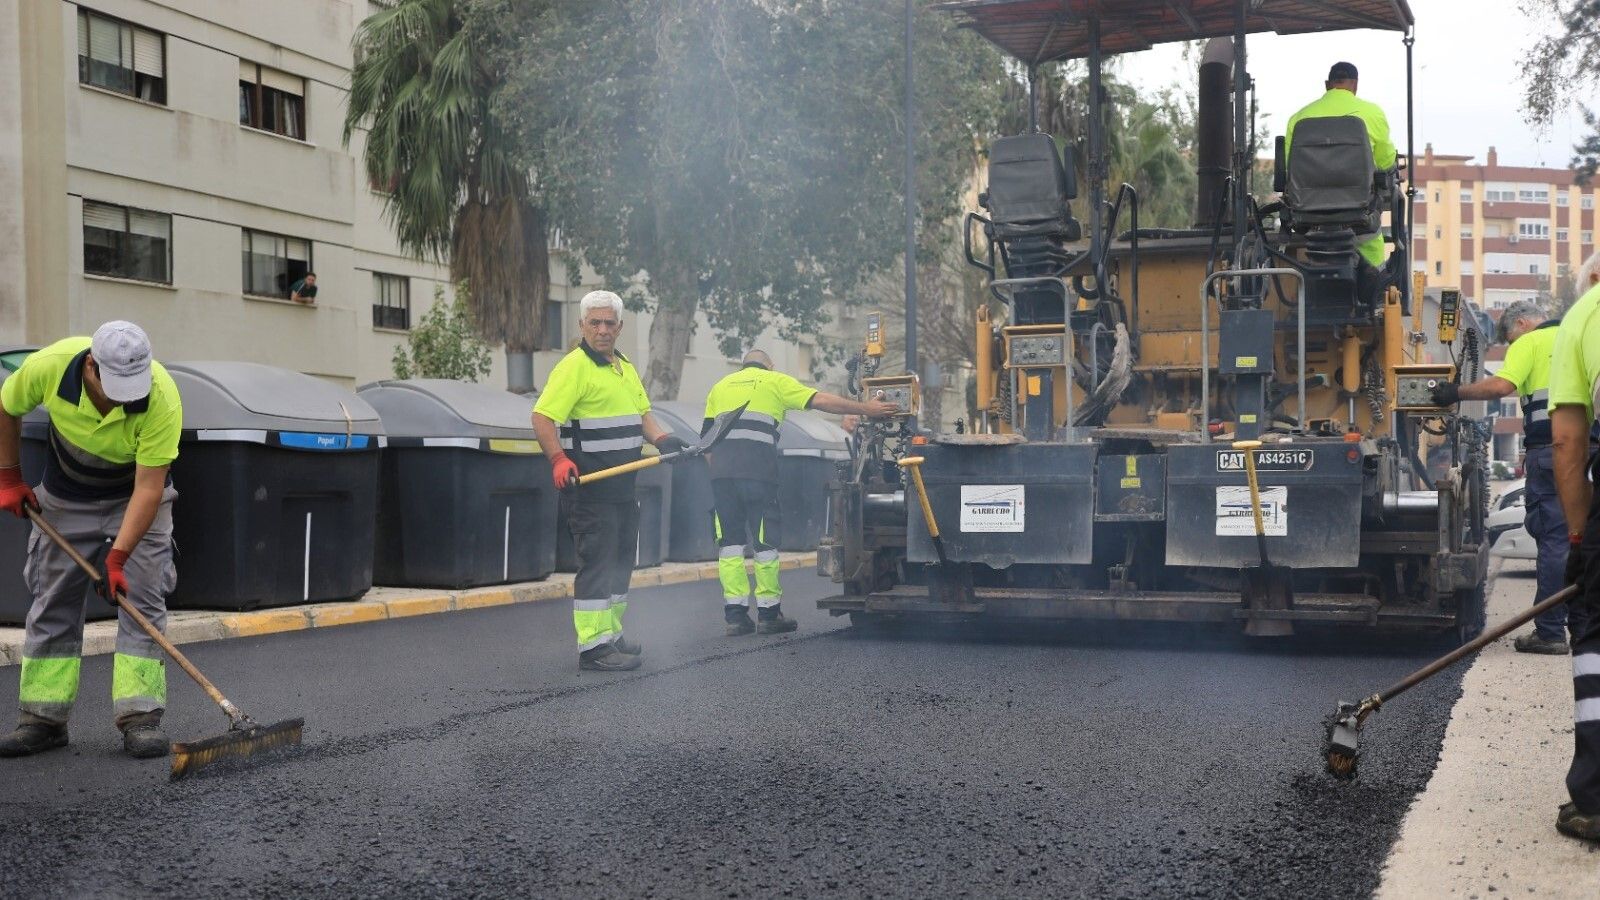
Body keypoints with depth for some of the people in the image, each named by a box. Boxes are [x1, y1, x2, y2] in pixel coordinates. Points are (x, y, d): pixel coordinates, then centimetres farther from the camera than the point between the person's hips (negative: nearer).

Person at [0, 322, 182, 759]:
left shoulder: (162, 398, -35)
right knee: (52, 602, 3)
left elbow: (147, 487, -31)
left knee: (142, 600, -10)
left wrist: (118, 556, -36)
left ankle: (140, 717, -8)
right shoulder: (50, 365, -29)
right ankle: (44, 718, 10)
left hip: (136, 498, -2)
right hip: (64, 498, 2)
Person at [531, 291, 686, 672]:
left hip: (622, 485, 9)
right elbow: (542, 417, -17)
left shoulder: (626, 368, 16)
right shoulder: (574, 367, -11)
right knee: (597, 563, -9)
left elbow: (642, 414, 22)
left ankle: (610, 635, 27)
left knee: (621, 560, 16)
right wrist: (558, 459, -30)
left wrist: (663, 439, 3)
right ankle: (592, 646, -5)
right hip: (589, 487, -9)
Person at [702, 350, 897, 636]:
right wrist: (866, 409, 7)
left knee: (730, 540, 6)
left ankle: (735, 614, 3)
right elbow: (821, 401, 5)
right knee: (765, 541, 4)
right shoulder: (776, 381, 13)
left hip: (721, 471, 4)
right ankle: (769, 613, 8)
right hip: (758, 470, -4)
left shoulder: (721, 386, 25)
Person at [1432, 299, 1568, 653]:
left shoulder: (1530, 342, 0)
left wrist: (1456, 392, -5)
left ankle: (1549, 631, -5)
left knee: (1553, 538, -6)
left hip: (1550, 446, -7)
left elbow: (1502, 385, -16)